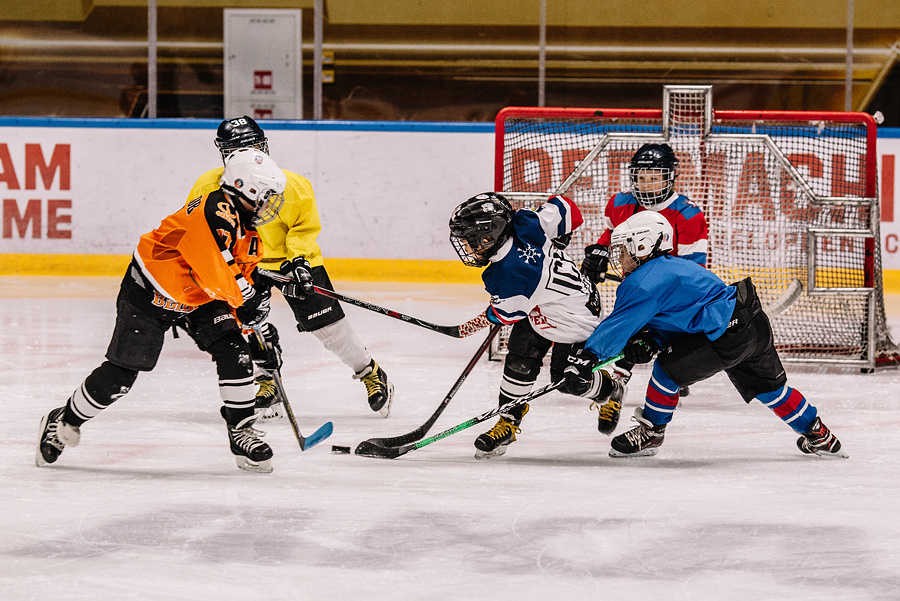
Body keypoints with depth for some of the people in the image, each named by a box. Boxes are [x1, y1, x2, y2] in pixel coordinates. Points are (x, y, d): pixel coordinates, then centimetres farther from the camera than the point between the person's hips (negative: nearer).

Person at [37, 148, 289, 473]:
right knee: (121, 372, -6)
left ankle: (242, 435, 0)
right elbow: (216, 275, -36)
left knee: (234, 352, -9)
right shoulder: (216, 212, -30)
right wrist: (249, 294, -22)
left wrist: (249, 318, 4)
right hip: (151, 291, -8)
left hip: (199, 300, 8)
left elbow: (243, 276, 14)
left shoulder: (247, 229, 2)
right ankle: (63, 422, 14)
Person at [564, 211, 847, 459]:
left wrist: (586, 359, -18)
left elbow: (619, 325, -16)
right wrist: (649, 342, 2)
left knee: (669, 369, -4)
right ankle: (819, 437, 35)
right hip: (757, 325, 10)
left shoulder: (645, 282, -10)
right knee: (768, 387, 25)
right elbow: (670, 321, 22)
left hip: (729, 335, -10)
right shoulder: (671, 267, 21)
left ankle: (651, 433, 11)